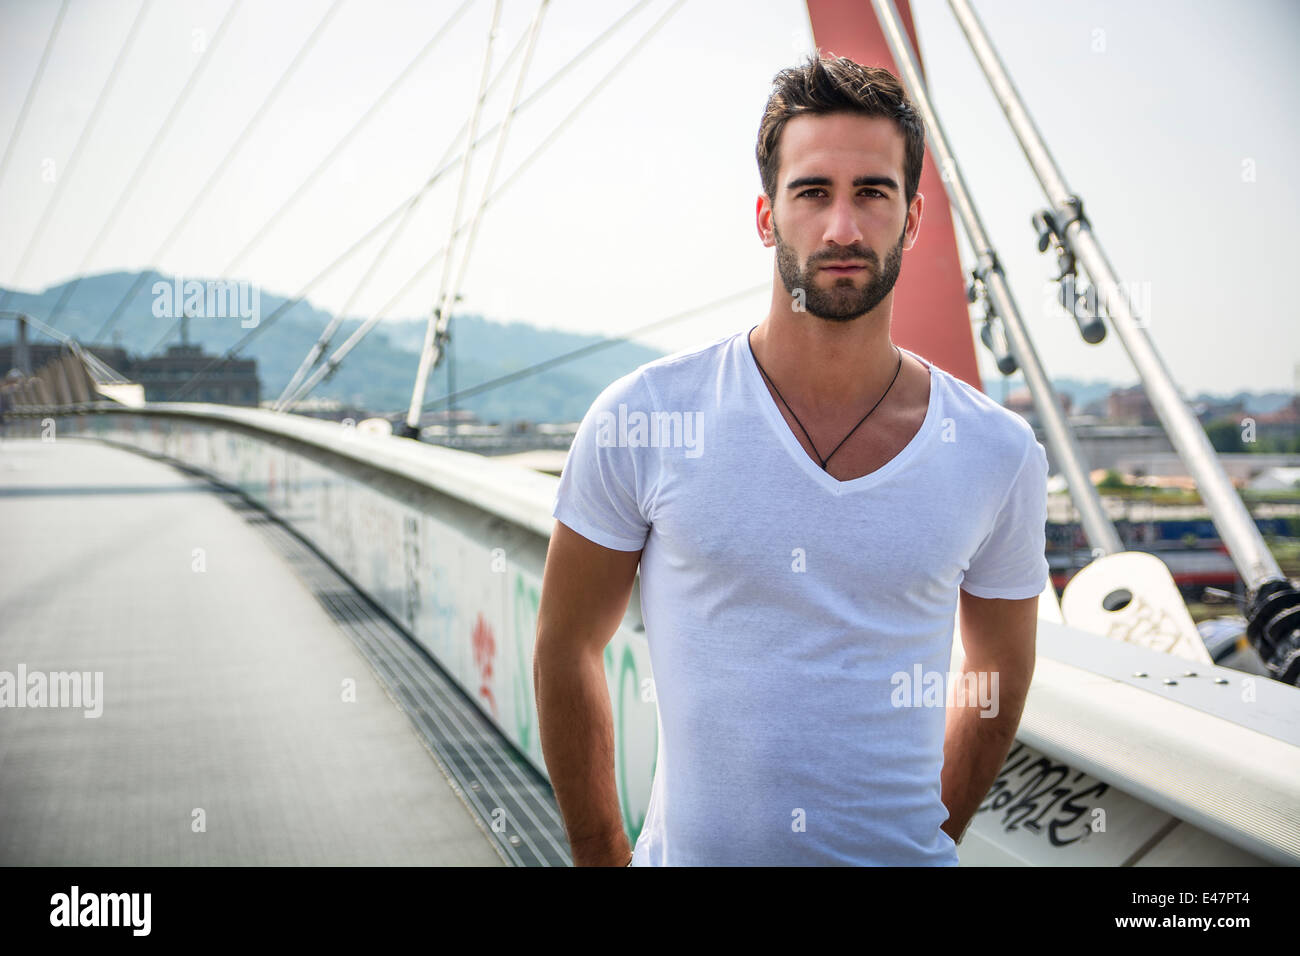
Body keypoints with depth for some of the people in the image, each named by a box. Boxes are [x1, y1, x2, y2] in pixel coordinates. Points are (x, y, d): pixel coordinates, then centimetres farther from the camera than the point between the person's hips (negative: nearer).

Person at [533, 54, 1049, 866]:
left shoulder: (1000, 455, -7)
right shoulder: (640, 422, -13)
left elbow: (998, 673, 7)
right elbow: (567, 649, -3)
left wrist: (933, 838, 7)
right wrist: (603, 856, 1)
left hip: (901, 853, 1)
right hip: (689, 851, 0)